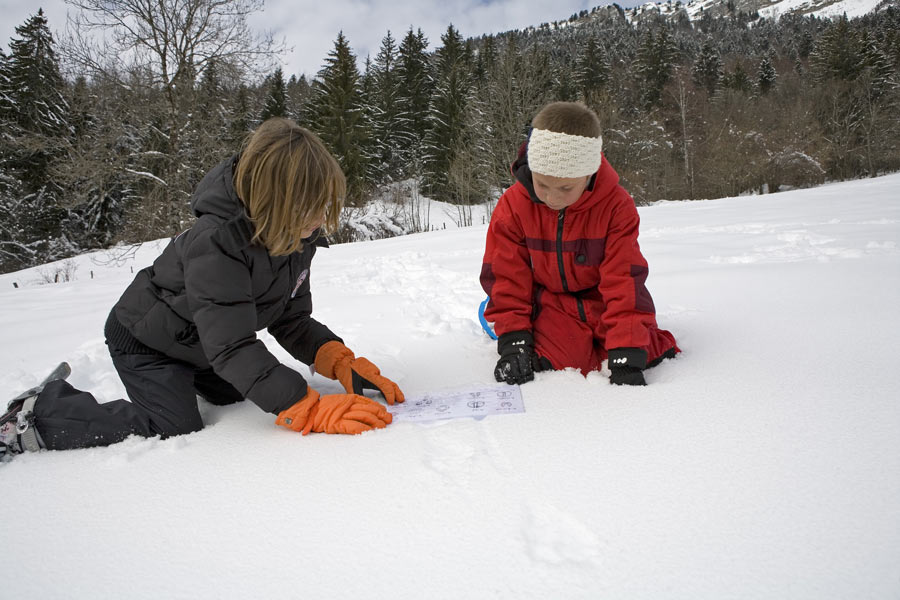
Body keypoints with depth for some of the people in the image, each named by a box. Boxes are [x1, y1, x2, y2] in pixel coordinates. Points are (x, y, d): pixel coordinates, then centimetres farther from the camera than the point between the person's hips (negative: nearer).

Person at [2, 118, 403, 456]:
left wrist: (343, 363, -26)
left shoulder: (299, 236, -17)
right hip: (145, 343, -7)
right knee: (177, 430, -19)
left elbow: (291, 319, -10)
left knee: (243, 397, 18)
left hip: (199, 345, 8)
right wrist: (310, 410, -52)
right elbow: (232, 347, -45)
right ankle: (42, 414, -2)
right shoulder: (215, 245, -40)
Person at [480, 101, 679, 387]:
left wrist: (626, 358, -27)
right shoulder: (513, 205, -15)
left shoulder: (616, 206, -18)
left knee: (645, 353, -16)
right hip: (550, 302, 0)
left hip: (601, 297, 1)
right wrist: (513, 341, -17)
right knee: (561, 358, -26)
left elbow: (624, 281, -20)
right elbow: (506, 277, -9)